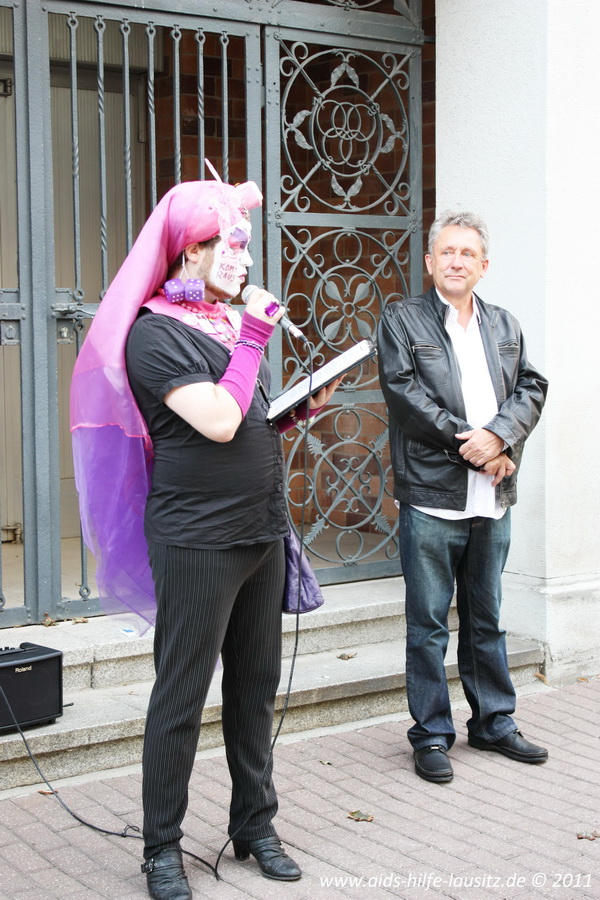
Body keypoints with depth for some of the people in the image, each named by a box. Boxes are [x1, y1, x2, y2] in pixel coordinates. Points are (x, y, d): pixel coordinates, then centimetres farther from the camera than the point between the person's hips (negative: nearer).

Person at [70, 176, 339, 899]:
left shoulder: (230, 320, 14)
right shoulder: (154, 331, -11)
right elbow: (216, 422, -22)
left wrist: (302, 408, 5)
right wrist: (253, 340, -13)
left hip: (261, 532, 8)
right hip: (197, 537, -8)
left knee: (256, 685, 14)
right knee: (181, 694, 1)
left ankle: (255, 827, 27)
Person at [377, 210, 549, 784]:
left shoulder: (505, 326, 16)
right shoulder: (401, 320, 1)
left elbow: (530, 389, 6)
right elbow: (404, 393, -11)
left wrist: (498, 436, -14)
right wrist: (470, 444, -14)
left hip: (492, 500, 5)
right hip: (431, 497, -5)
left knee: (486, 618, 15)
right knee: (428, 623, 2)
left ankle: (493, 722, 27)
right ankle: (432, 734, 12)